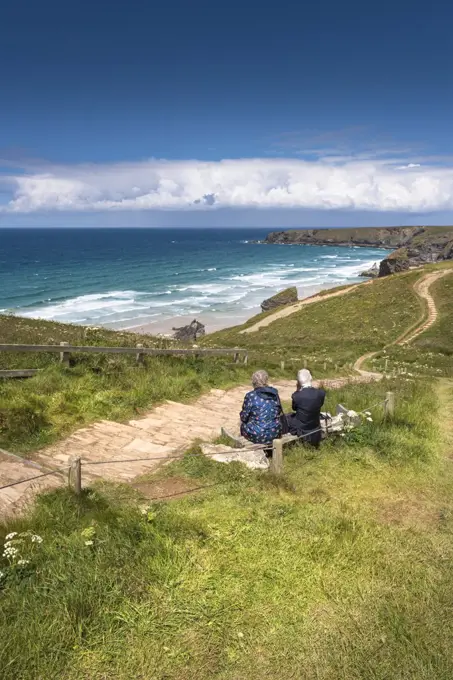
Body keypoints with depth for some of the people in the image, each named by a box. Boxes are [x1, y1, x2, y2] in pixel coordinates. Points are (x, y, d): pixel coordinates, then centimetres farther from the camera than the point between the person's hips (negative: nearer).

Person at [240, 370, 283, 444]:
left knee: (243, 423, 26)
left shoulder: (250, 396, -13)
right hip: (275, 434, 4)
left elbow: (244, 418, -6)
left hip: (256, 436, -4)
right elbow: (279, 412, 11)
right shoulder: (275, 393, 0)